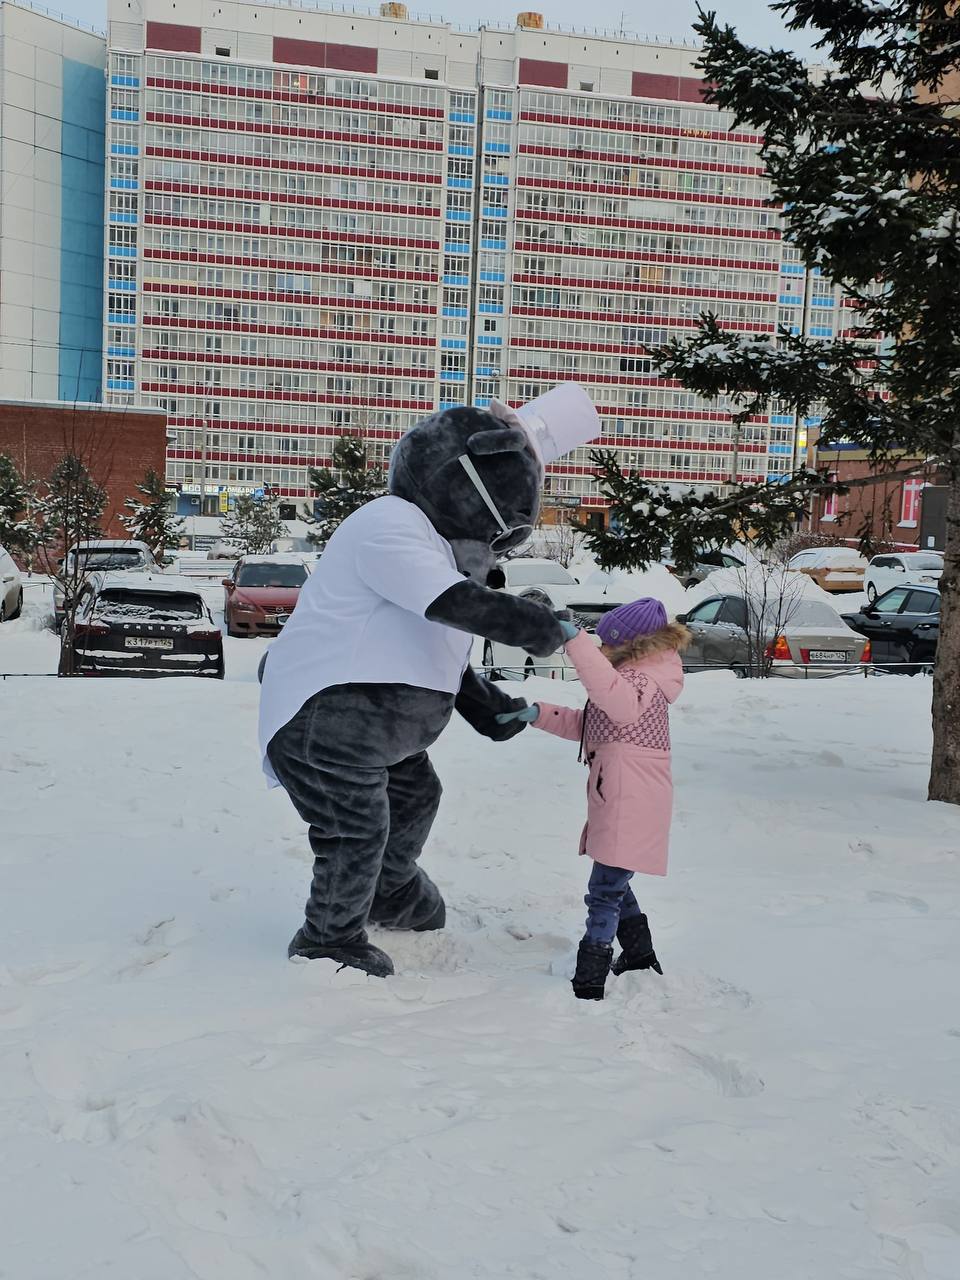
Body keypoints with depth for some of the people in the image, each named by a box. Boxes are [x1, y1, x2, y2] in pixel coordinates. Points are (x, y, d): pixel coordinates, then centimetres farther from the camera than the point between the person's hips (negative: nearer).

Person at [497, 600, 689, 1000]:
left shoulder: (644, 681, -15)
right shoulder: (635, 679, 18)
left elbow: (619, 700, -41)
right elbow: (583, 724, 20)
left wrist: (577, 642, -45)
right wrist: (539, 714, 4)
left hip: (631, 805, -11)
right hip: (618, 801, 11)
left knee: (604, 893, -8)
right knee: (614, 885, 24)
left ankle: (588, 985, -5)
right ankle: (642, 960, 38)